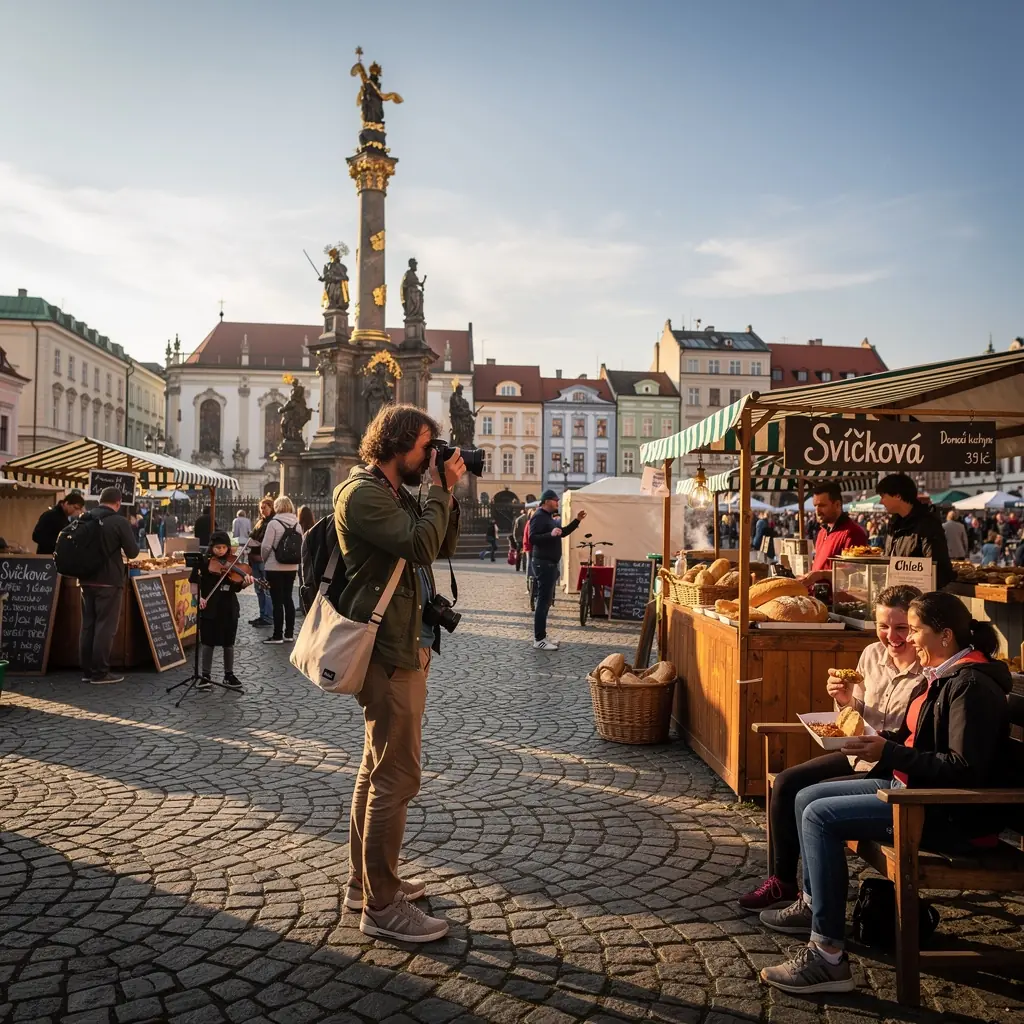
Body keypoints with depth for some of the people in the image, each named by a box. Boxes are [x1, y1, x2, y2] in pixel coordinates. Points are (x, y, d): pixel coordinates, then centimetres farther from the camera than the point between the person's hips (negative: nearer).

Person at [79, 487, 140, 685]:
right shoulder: (119, 521, -12)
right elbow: (132, 552, -10)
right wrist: (134, 539, 9)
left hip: (87, 579, 6)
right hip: (109, 581, -6)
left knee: (87, 625, 12)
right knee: (105, 626, -1)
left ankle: (87, 670, 16)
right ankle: (100, 672, 1)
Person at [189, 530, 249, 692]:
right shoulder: (204, 562, -4)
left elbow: (237, 587, 0)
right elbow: (194, 582, 1)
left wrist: (247, 582, -20)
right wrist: (199, 597, -14)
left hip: (229, 608, 2)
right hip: (209, 608, -2)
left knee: (229, 643, 10)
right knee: (208, 643, 4)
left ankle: (229, 675, 22)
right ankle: (205, 676, 14)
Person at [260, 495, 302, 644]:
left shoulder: (274, 523, -13)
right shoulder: (297, 525, 5)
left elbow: (266, 546, -14)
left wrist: (264, 559, 4)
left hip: (275, 567, -6)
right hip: (292, 567, 6)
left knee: (277, 601, -1)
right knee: (288, 598, 13)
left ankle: (277, 635, 3)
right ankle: (289, 633, 17)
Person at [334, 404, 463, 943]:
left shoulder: (397, 494, 16)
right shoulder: (363, 492, -14)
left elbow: (443, 545, 16)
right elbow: (419, 545, -25)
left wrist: (446, 494, 4)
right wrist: (441, 489, -14)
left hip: (404, 646, 11)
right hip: (391, 652, -11)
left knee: (378, 769, 17)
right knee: (396, 777, -6)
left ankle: (365, 880, 30)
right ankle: (381, 907, 4)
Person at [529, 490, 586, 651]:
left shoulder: (550, 516, 18)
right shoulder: (539, 516, -14)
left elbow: (563, 532, 23)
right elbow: (532, 538, -24)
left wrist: (577, 521, 15)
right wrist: (551, 534, -35)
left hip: (550, 563, 11)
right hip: (543, 563, -11)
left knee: (546, 601, 12)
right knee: (543, 601, -9)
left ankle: (542, 637, 18)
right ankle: (539, 640, -7)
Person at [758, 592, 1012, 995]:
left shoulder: (970, 685, -19)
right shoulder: (941, 676, 11)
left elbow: (965, 769, -26)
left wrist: (888, 754, -25)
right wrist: (877, 741, 1)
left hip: (954, 815, -10)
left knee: (821, 817, -21)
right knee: (808, 798, 8)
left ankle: (827, 958, -17)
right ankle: (812, 904, 24)